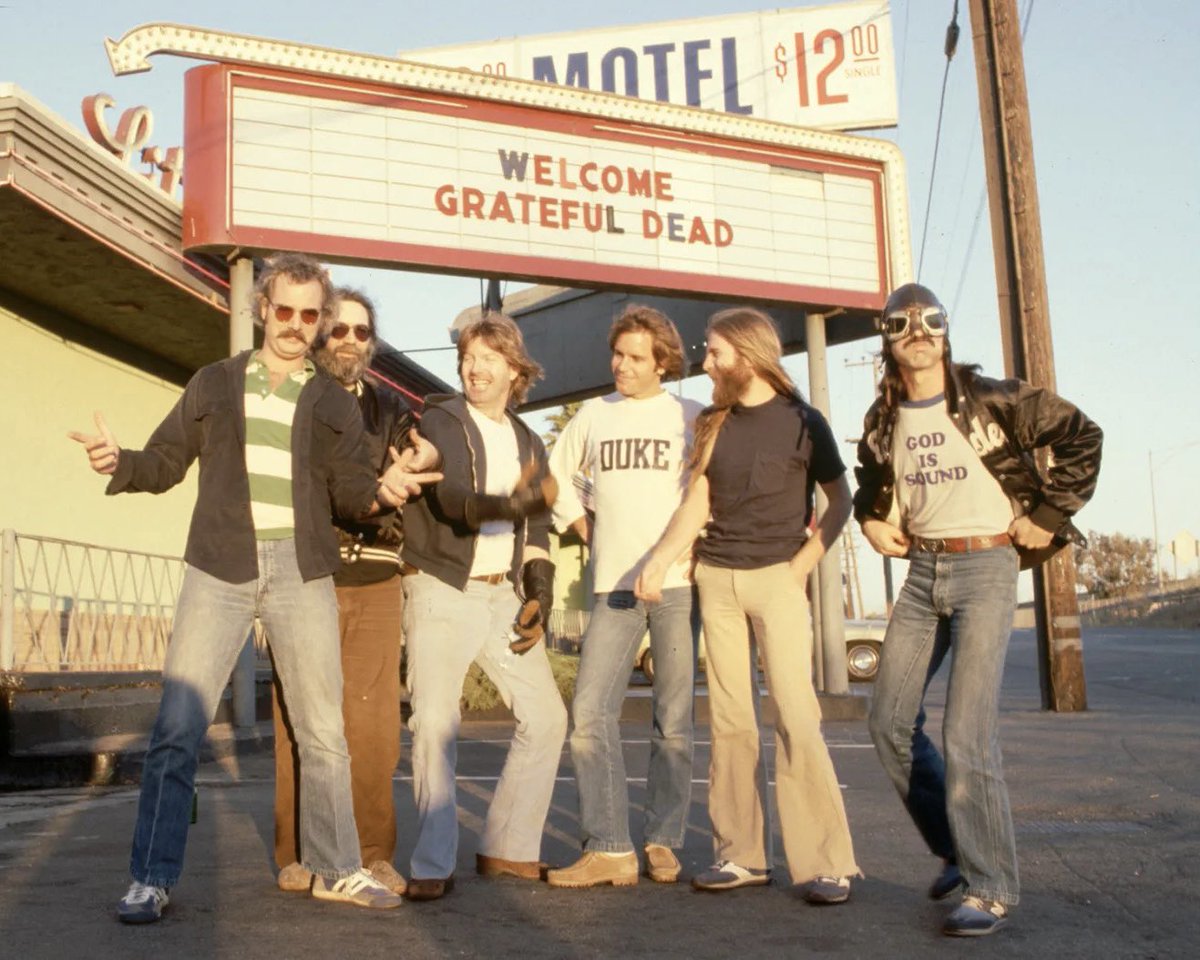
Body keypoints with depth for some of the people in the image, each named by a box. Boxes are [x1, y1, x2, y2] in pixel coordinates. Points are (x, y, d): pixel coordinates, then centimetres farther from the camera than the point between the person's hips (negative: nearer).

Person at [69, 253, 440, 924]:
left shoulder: (335, 403, 13)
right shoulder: (214, 384, 13)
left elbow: (350, 491, 3)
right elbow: (166, 463, 10)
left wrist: (382, 491, -20)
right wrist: (118, 463, -12)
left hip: (302, 573, 1)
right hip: (220, 570, -1)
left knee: (323, 730, 6)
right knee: (177, 729, -5)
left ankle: (337, 869, 18)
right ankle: (152, 879, 5)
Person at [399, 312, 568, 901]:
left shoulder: (527, 442, 14)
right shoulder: (440, 421, -2)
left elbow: (535, 530, 13)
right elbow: (451, 496, -20)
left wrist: (539, 591, -2)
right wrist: (505, 505, -39)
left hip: (503, 595, 6)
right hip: (442, 592, -5)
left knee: (546, 716, 3)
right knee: (434, 719, -14)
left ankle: (507, 848, 15)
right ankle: (433, 865, -3)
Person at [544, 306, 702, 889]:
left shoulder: (690, 417, 5)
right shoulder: (594, 414, 12)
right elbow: (556, 475, 24)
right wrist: (584, 528, 13)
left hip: (676, 583, -2)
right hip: (614, 586, 2)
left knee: (673, 720, 3)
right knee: (591, 714, -7)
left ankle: (663, 842, 14)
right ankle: (609, 849, -3)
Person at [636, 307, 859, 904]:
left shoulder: (801, 421, -1)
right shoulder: (713, 424, 11)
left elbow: (840, 499, 5)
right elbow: (696, 503, 8)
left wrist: (807, 559, -5)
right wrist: (659, 560, -5)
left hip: (776, 578, -4)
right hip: (716, 579, 4)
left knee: (796, 714, -11)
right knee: (729, 718, 4)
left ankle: (826, 861, -5)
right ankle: (740, 854, 11)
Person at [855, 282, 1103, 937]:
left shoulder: (992, 400, -7)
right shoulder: (883, 420, 8)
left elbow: (1081, 437, -3)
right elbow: (867, 480, 27)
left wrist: (1049, 515, -5)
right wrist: (871, 521, 9)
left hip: (985, 568, -6)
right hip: (921, 573, 6)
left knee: (966, 734, -13)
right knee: (890, 723, 3)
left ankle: (989, 889, 1)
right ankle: (958, 851, 22)